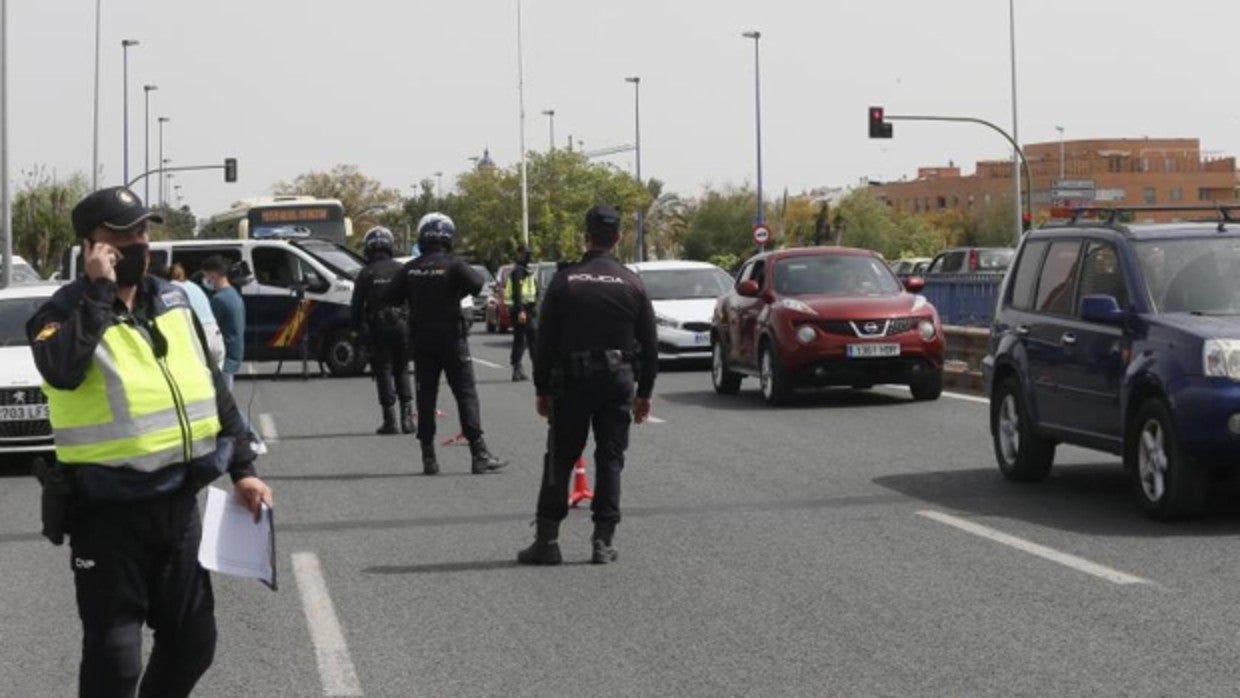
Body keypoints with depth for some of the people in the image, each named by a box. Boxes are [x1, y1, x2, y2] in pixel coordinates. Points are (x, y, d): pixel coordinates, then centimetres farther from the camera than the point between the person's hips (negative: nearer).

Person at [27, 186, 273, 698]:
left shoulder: (172, 302, 9)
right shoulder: (65, 313, -10)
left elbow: (213, 388, 17)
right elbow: (62, 369, -34)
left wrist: (243, 468, 13)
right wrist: (100, 291, -27)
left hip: (180, 504, 6)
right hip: (110, 513, -6)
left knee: (192, 640, 15)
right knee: (114, 656, -4)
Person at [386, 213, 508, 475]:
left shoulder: (411, 268, 2)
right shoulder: (453, 264, -11)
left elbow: (392, 296, 3)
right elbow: (476, 285, -19)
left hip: (421, 341, 4)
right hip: (451, 337, -4)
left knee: (425, 395, 8)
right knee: (466, 393, -2)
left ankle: (428, 457, 7)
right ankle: (479, 455, -7)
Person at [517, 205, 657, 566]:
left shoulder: (564, 282, -3)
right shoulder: (632, 285, 1)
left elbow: (545, 342, -2)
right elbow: (649, 344, 3)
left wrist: (543, 389, 6)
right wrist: (644, 393, 11)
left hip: (572, 382, -1)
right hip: (618, 381, 1)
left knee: (559, 460, 5)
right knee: (610, 460, 6)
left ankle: (547, 539, 4)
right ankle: (603, 541, 3)